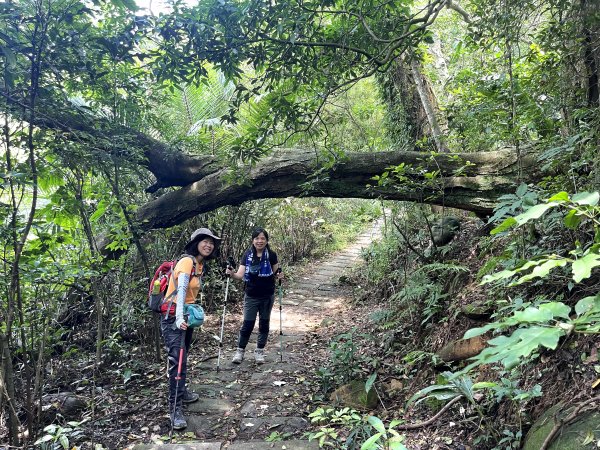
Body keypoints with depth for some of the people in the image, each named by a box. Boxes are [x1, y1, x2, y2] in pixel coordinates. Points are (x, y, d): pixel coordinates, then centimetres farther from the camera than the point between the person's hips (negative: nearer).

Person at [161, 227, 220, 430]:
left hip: (186, 314, 9)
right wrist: (179, 318, -40)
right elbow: (181, 290, -31)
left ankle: (181, 392, 37)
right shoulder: (187, 261, -18)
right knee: (177, 360, -13)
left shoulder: (201, 265, 10)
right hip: (173, 316, -9)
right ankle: (175, 409, -9)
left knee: (183, 357, 20)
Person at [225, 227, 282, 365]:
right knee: (247, 324, 0)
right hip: (251, 296, -1)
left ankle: (259, 351, 25)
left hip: (267, 296, 1)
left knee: (264, 324, 11)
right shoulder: (247, 255, -7)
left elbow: (275, 274, 2)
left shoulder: (271, 255, -7)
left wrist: (278, 275, -19)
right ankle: (240, 351, 18)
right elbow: (240, 275, -13)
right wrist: (231, 273, -32)